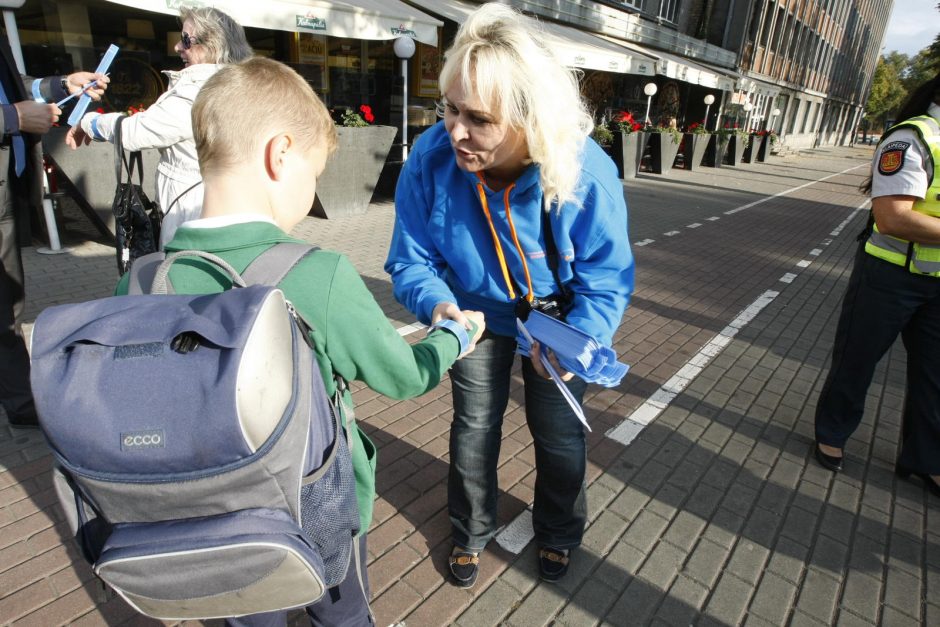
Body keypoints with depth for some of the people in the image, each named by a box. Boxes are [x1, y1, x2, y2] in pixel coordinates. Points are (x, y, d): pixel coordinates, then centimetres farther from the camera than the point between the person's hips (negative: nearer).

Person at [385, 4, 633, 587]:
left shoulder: (587, 173, -34)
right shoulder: (430, 160, -29)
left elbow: (606, 280, -23)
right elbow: (411, 259, -17)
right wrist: (438, 304, -37)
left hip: (556, 315, 0)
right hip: (478, 314, 1)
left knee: (559, 433, 14)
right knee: (475, 426, 15)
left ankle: (558, 533, 47)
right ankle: (470, 531, 45)